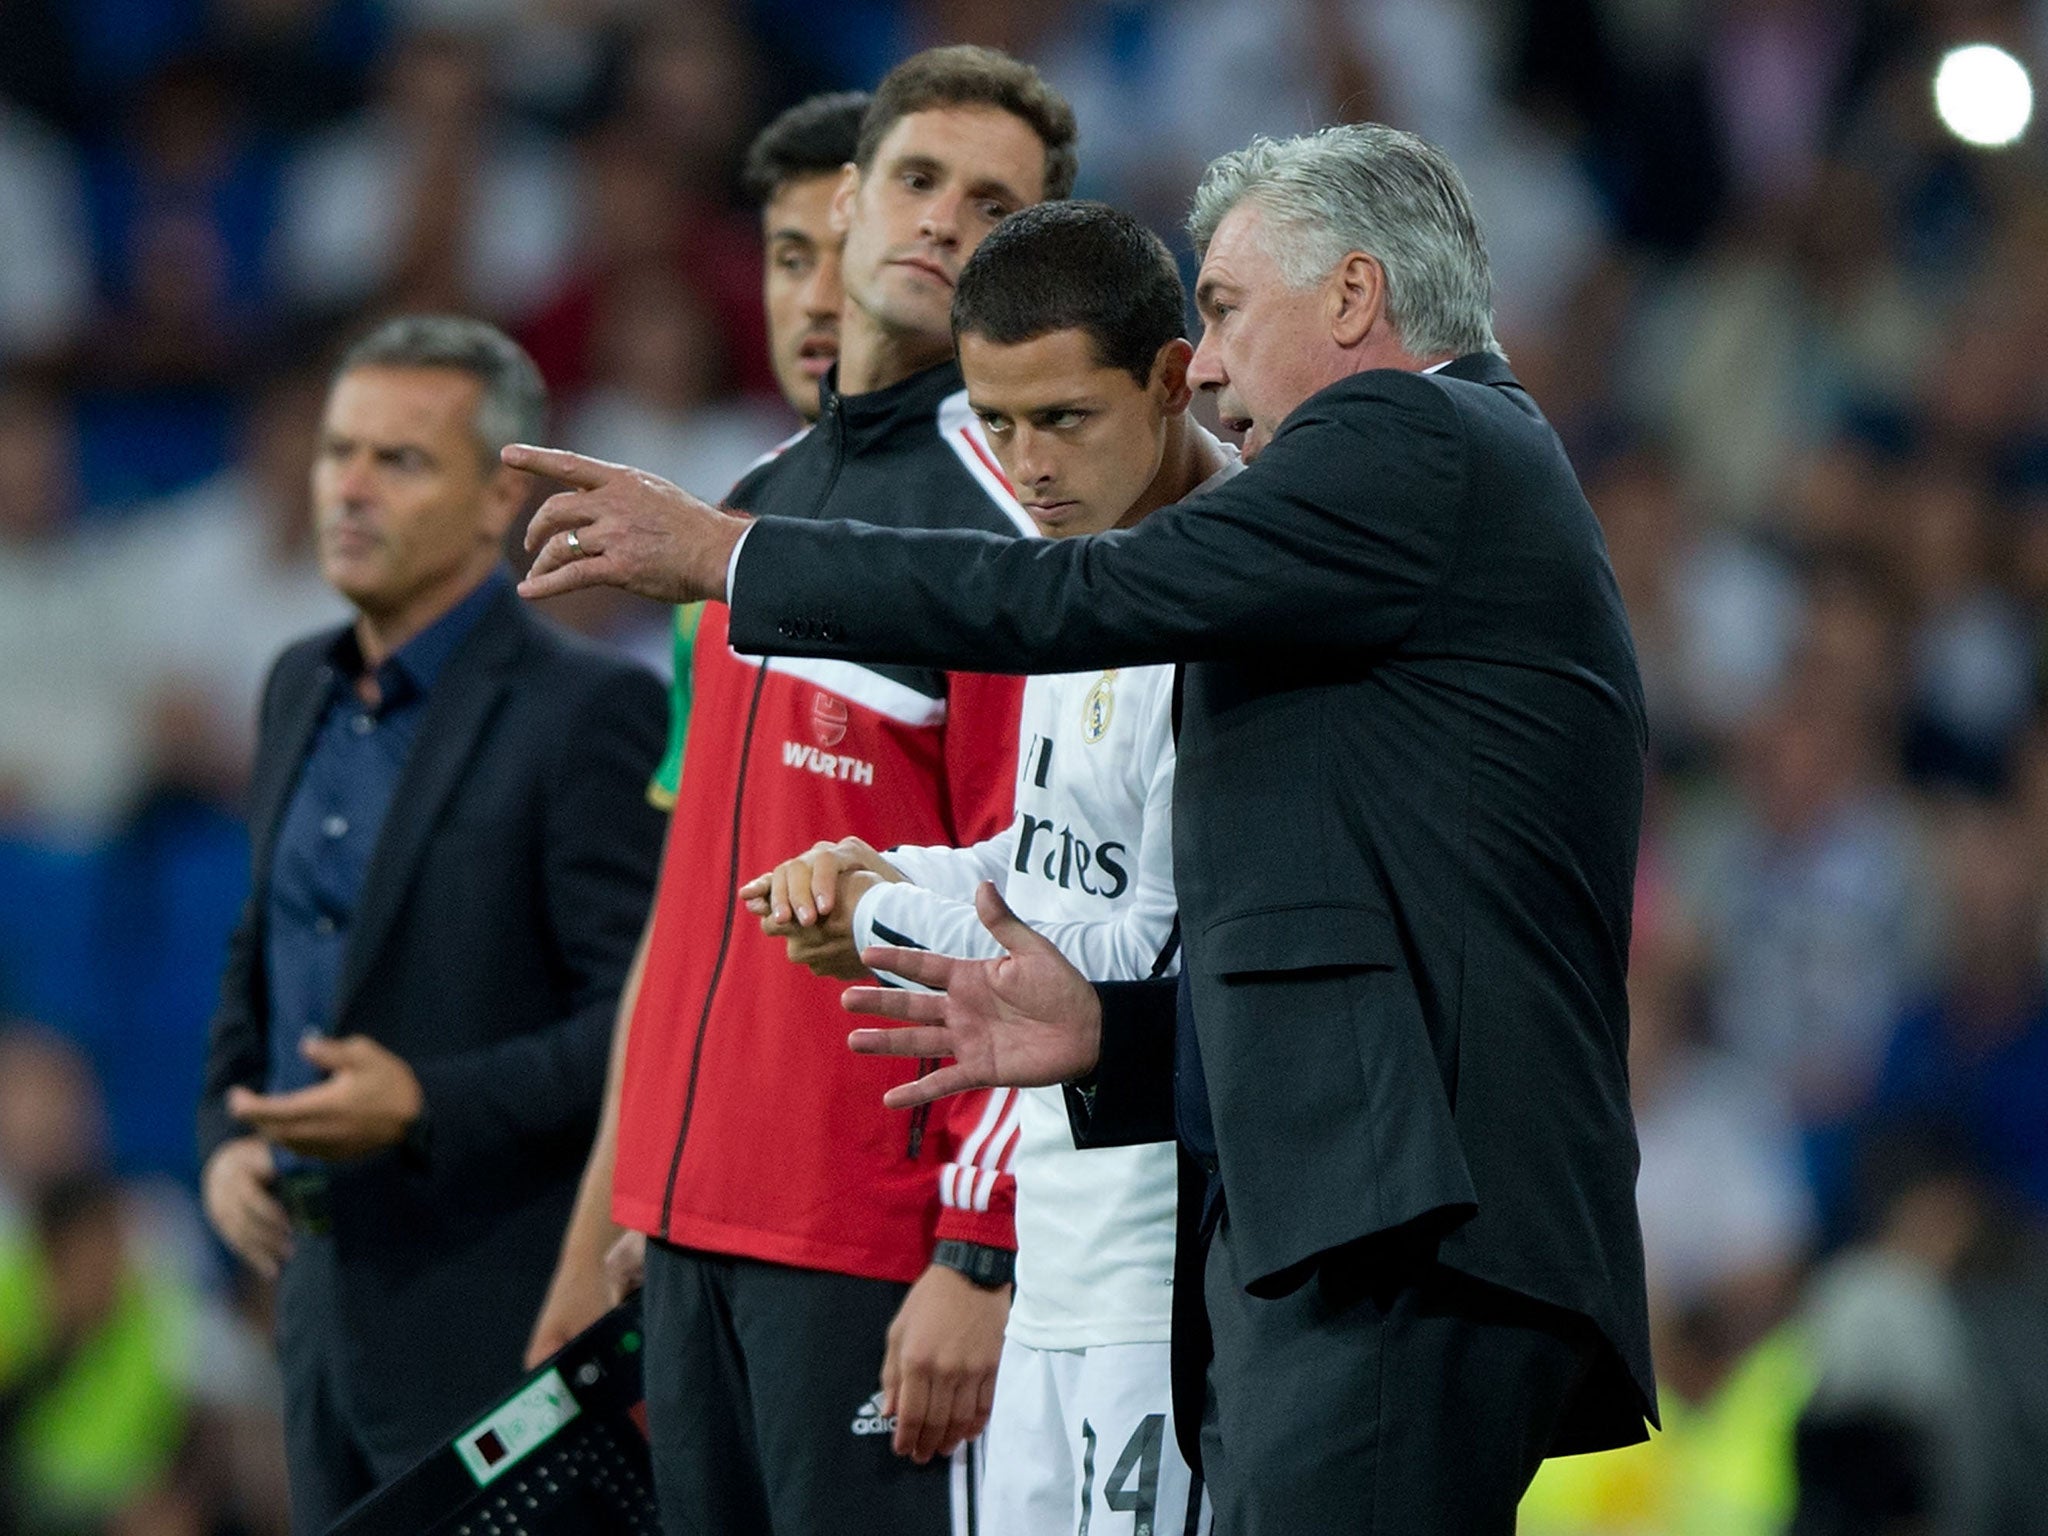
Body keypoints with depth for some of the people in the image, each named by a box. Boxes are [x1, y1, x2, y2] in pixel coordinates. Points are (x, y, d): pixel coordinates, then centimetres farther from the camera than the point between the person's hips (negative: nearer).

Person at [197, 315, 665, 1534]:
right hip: (327, 1288, 8)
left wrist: (428, 1109, -25)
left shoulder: (587, 712, -12)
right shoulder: (303, 690, 13)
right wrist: (228, 1135, 7)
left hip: (500, 1322, -8)